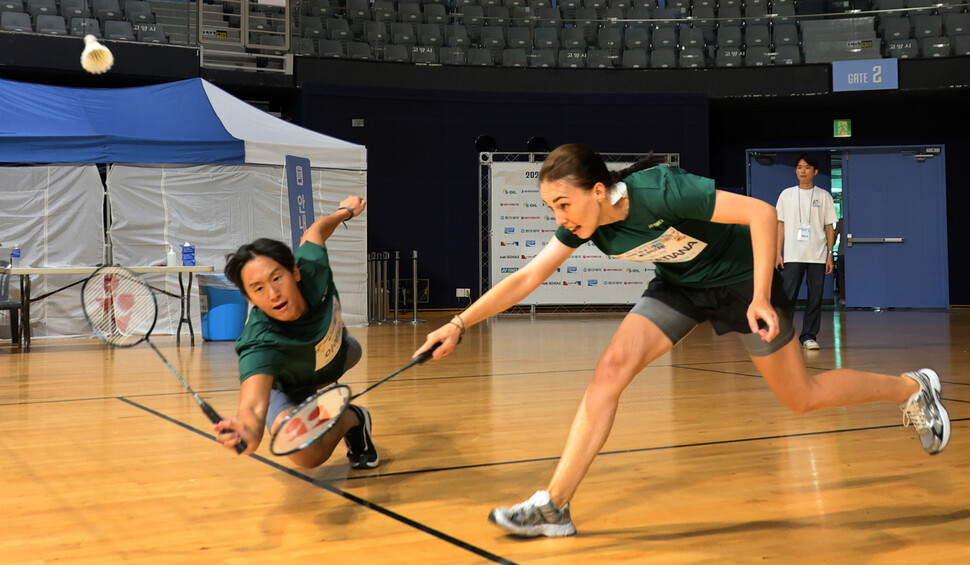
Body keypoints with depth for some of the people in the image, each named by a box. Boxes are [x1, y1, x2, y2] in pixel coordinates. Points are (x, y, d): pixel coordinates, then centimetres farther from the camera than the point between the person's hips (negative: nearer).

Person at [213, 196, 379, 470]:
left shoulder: (312, 267, -35)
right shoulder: (260, 342, -48)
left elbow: (314, 231, -12)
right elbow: (253, 405, -62)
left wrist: (346, 210, 8)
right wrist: (249, 431, -85)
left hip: (335, 352, 5)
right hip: (287, 386, -5)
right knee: (307, 455, -28)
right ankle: (350, 419, 2)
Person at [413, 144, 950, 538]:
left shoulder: (660, 191, -35)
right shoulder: (580, 221, -15)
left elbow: (760, 212, -32)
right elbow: (527, 277, -9)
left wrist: (761, 298, -34)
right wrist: (460, 323, -14)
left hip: (740, 276, -5)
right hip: (679, 284, 5)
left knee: (801, 398, 5)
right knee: (611, 367, -14)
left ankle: (912, 388, 32)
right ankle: (553, 506, -10)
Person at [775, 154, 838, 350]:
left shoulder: (823, 196, 8)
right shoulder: (787, 194, 8)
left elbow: (829, 227, 8)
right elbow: (780, 225, 7)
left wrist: (830, 255, 1)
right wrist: (778, 254, 0)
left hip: (817, 256, 1)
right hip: (792, 255, -1)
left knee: (815, 297, 1)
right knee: (787, 296, -6)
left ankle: (809, 336, 9)